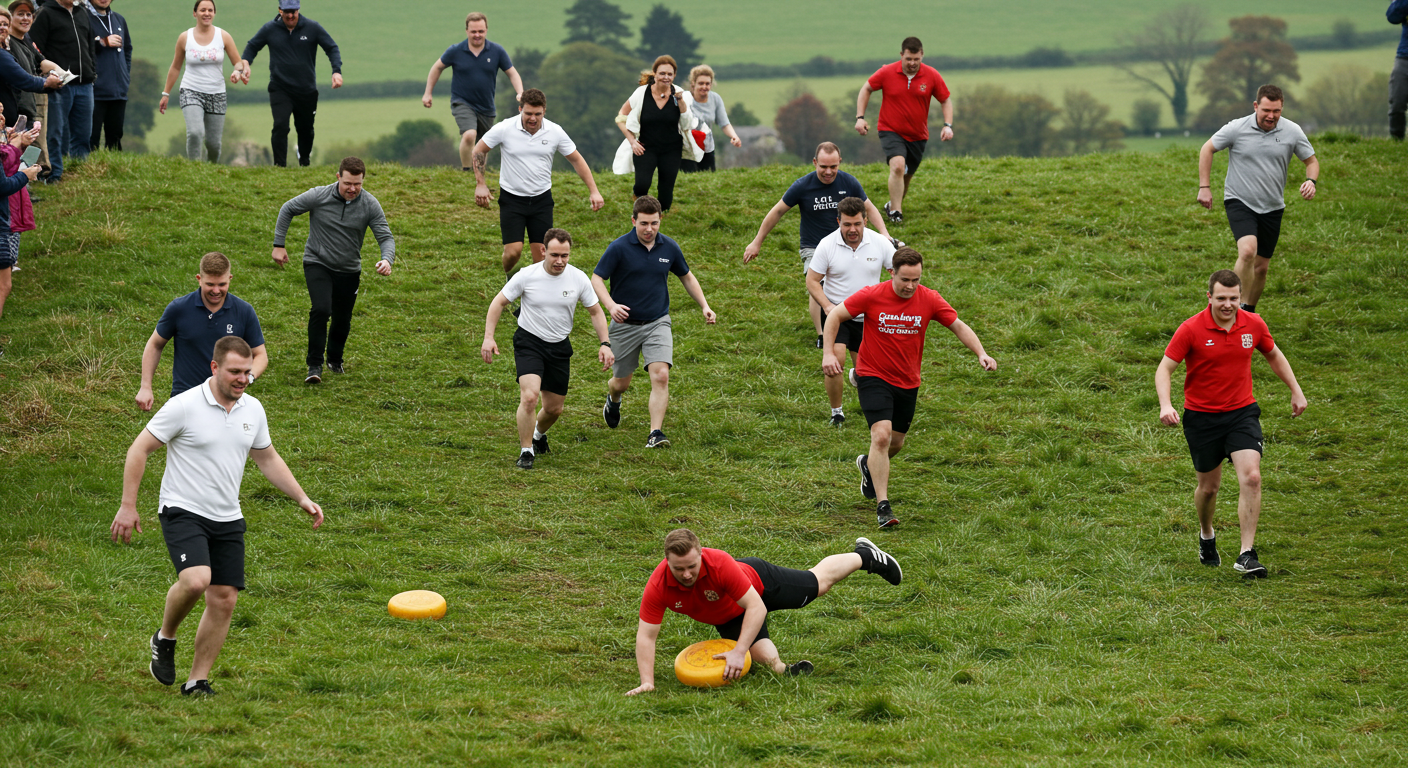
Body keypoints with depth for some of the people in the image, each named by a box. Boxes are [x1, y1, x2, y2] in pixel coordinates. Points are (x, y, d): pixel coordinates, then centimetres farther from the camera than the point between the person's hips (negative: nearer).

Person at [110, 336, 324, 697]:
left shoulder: (253, 410, 5)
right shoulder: (184, 406, -13)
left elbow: (268, 459, 21)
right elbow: (139, 450, -7)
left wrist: (302, 498, 12)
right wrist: (127, 506, -10)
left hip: (227, 519, 6)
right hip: (183, 512, -6)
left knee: (224, 599, 0)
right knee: (196, 579, -27)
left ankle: (197, 681, 11)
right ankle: (165, 639, 1)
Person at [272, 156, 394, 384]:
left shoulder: (370, 205, -12)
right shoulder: (318, 196, -16)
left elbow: (386, 237, -10)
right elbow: (287, 209, -1)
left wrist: (387, 260, -32)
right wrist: (279, 245, -2)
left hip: (349, 271, 3)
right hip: (317, 264, -2)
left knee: (342, 320, 9)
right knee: (321, 309, -23)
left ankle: (335, 360, 38)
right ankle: (315, 365, -14)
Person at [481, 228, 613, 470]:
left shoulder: (578, 279, -7)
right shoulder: (527, 275, -14)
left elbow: (596, 311, 6)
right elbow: (499, 302, -4)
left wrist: (605, 344, -5)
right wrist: (489, 337, -12)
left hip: (559, 347, 3)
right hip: (529, 342, -3)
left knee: (554, 408, 10)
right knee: (529, 396, -24)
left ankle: (538, 433, 44)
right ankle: (526, 451, -8)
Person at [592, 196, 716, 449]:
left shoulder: (669, 247, -1)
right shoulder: (619, 247, -13)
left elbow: (686, 276, 15)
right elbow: (596, 279, -11)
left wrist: (705, 306, 6)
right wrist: (610, 305, -29)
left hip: (657, 323, 1)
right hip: (625, 324, -1)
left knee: (661, 376, -19)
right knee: (621, 383, 12)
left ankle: (655, 433, -17)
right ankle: (613, 400, 49)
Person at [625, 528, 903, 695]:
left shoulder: (720, 563, -46)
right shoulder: (657, 586, -38)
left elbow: (757, 607, -40)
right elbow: (646, 635, -32)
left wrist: (739, 652, -47)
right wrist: (647, 683, -42)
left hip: (759, 582, -2)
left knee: (819, 582, 22)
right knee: (767, 657, -19)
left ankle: (866, 556, 46)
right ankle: (783, 669, 12)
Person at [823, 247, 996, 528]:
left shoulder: (929, 299, -9)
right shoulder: (871, 296, -16)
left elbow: (958, 326, 1)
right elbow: (835, 316, -6)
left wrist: (981, 353, -13)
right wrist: (828, 353, -17)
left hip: (908, 382, 4)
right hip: (873, 377, -4)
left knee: (896, 442, 16)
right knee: (881, 435, -20)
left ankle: (869, 465, 51)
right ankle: (883, 506, -17)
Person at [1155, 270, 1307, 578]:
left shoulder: (1253, 325, -4)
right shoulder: (1192, 329, -14)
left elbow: (1273, 355, 16)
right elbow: (1165, 368, -11)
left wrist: (1296, 391, 15)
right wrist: (1165, 405, -27)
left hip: (1242, 412, 1)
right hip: (1201, 417, -1)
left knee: (1251, 477, -17)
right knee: (1209, 485, 10)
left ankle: (1247, 554, -14)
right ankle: (1206, 535, 42)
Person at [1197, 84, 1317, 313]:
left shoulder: (1292, 131, -3)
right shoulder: (1237, 128, -9)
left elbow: (1311, 160, 9)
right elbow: (1207, 150, 3)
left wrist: (1311, 181, -13)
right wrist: (1204, 187, -2)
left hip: (1272, 208, 3)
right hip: (1239, 202, -3)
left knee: (1261, 267, 8)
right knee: (1247, 251, -27)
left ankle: (1249, 313, 26)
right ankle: (1241, 307, -18)